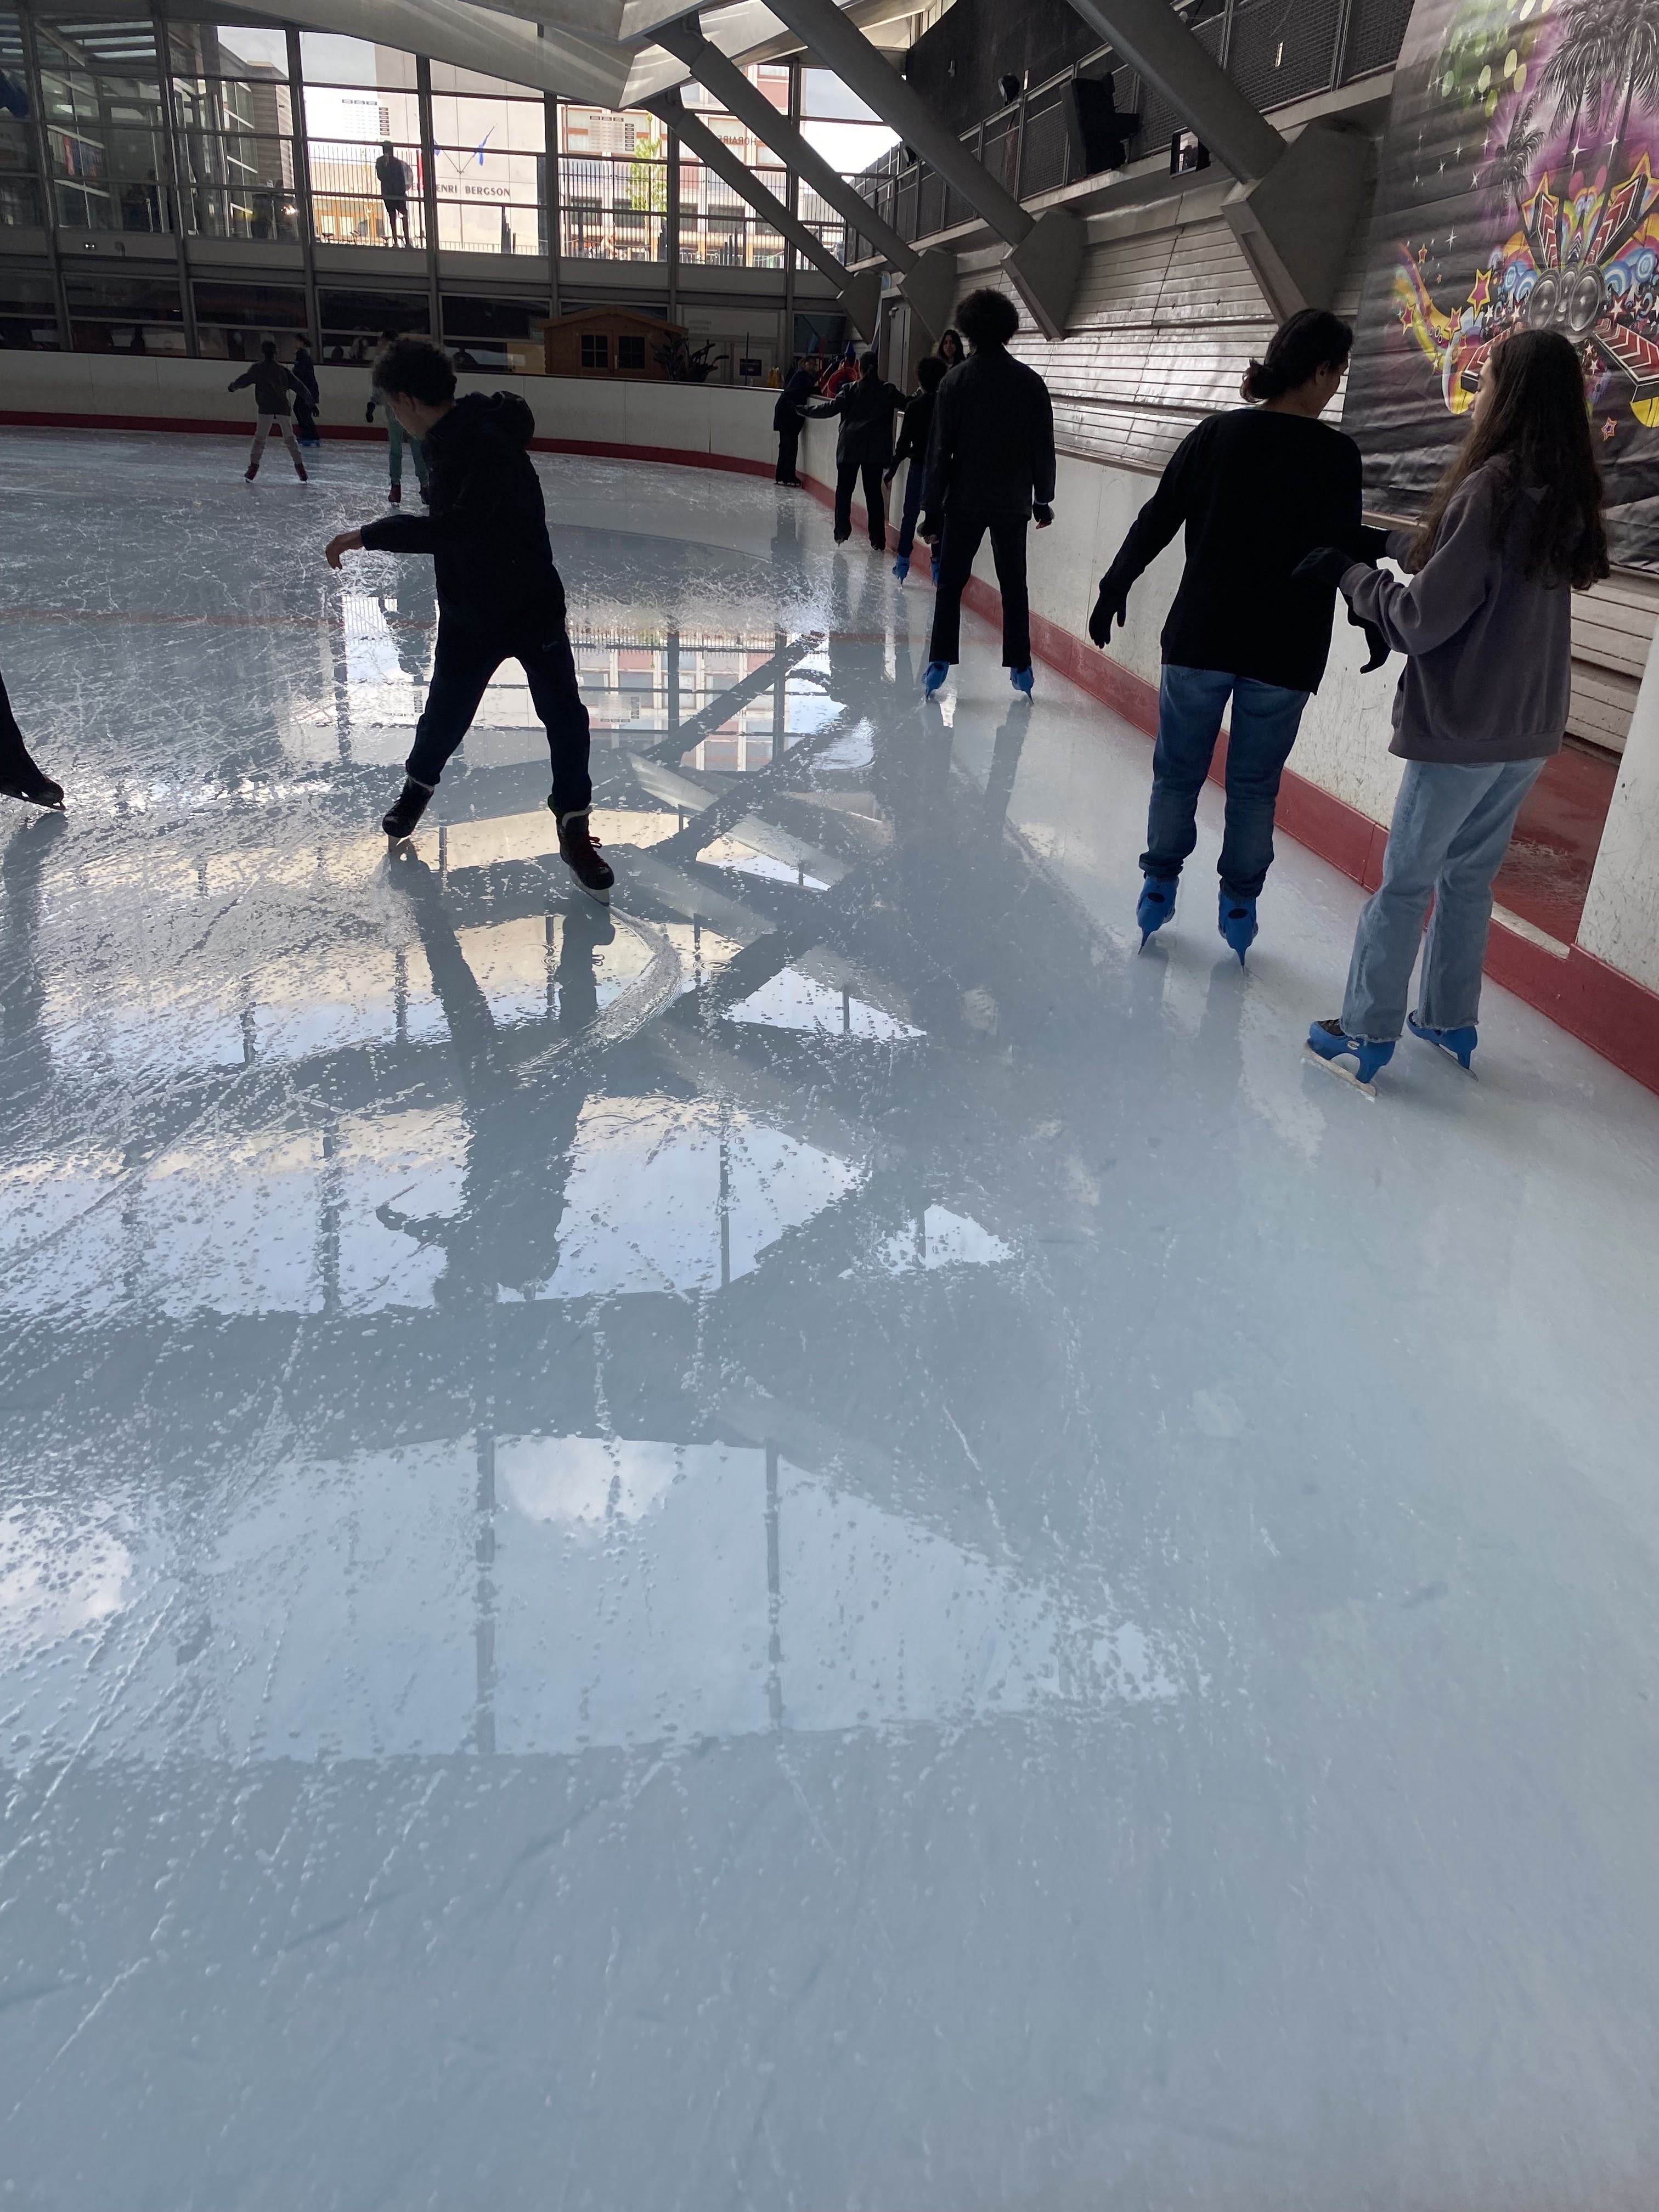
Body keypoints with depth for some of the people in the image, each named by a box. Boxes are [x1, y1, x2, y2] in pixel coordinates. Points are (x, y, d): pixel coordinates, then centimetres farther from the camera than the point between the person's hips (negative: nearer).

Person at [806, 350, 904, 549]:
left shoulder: (850, 390, -3)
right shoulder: (888, 390, 0)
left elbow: (832, 407, -8)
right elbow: (906, 403, -3)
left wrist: (807, 410, 1)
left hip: (849, 447, -1)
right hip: (876, 449, 1)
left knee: (844, 490, 10)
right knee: (874, 492, 4)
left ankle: (842, 531, 0)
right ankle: (878, 540, 2)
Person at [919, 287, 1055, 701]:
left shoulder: (956, 380, -5)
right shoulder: (1030, 382, 1)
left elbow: (940, 450, -7)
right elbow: (1043, 447, 4)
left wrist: (932, 509, -4)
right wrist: (1043, 497, 15)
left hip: (965, 501, -2)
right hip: (1013, 502, 2)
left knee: (951, 582, 7)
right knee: (1014, 585, 10)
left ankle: (939, 664, 0)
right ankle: (1020, 668, 11)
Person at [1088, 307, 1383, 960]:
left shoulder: (1217, 433, -1)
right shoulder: (1336, 454, -8)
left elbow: (1156, 521, 1)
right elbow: (1342, 552, -9)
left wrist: (1115, 587, 12)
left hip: (1199, 639, 1)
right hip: (1284, 654, -1)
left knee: (1177, 772, 14)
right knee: (1255, 786, 11)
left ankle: (1158, 888, 21)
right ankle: (1239, 907, 18)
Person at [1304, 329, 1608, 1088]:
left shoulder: (1491, 489, -19)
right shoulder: (1564, 498, 6)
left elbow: (1422, 617, -17)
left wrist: (1347, 573, -4)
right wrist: (1387, 542, 11)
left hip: (1462, 730, -8)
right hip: (1530, 729, 8)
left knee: (1404, 882, 2)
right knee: (1468, 875, 18)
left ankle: (1366, 1036, 8)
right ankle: (1450, 1022, 27)